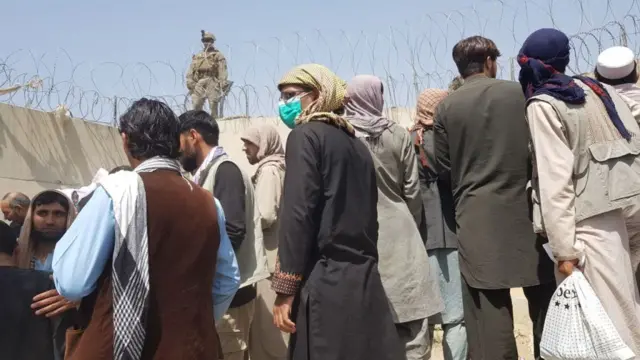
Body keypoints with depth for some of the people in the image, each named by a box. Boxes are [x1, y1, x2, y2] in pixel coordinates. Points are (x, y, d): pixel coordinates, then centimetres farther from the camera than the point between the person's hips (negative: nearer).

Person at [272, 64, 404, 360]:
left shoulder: (305, 135, -5)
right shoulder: (355, 143, 17)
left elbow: (298, 213, -14)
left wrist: (285, 289, -13)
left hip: (326, 282, -7)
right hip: (364, 278, 8)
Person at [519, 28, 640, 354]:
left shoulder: (542, 105, -9)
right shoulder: (593, 88, 12)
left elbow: (555, 180, -16)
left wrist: (564, 248, -17)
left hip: (584, 226, -8)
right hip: (612, 216, 8)